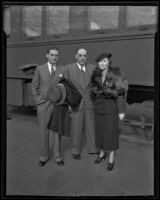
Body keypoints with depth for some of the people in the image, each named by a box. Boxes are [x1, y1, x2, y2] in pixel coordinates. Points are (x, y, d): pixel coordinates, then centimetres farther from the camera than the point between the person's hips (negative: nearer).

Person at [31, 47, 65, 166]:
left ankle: (58, 156, 22)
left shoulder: (62, 70, 4)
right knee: (44, 132, 8)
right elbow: (34, 87, 4)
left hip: (58, 105, 1)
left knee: (57, 131, 8)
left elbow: (66, 87, 6)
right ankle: (44, 156, 25)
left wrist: (65, 102, -8)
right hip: (43, 105, 0)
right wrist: (38, 101, -5)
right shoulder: (39, 69, 2)